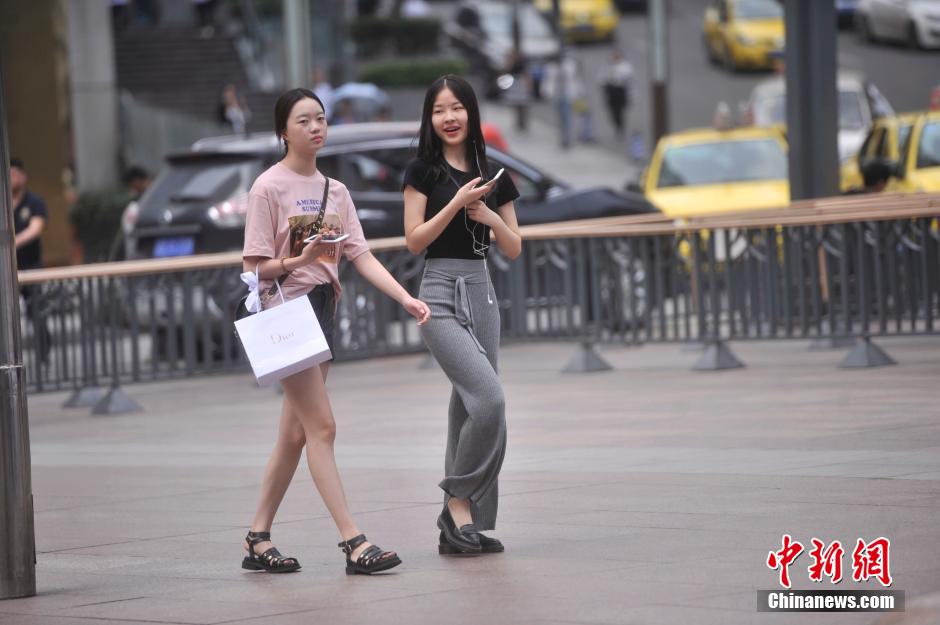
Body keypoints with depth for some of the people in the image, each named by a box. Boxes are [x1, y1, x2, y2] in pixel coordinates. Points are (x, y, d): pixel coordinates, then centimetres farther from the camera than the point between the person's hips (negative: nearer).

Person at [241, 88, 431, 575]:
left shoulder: (334, 190, 11)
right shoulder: (269, 188, -8)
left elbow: (361, 255, 4)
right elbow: (256, 268, -10)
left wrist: (405, 297, -9)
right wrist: (300, 261, -27)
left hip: (323, 308, 7)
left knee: (295, 434, 9)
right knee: (321, 427, -11)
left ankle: (258, 540, 17)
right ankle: (352, 542, -13)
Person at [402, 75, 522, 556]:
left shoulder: (493, 177, 11)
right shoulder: (423, 172, -1)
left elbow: (514, 249, 10)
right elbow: (414, 241, -6)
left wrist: (489, 216, -8)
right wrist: (456, 203, -16)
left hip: (481, 293, 5)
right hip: (440, 294, -5)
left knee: (469, 407, 4)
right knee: (489, 398, -19)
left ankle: (458, 524, 9)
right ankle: (460, 501, -5)